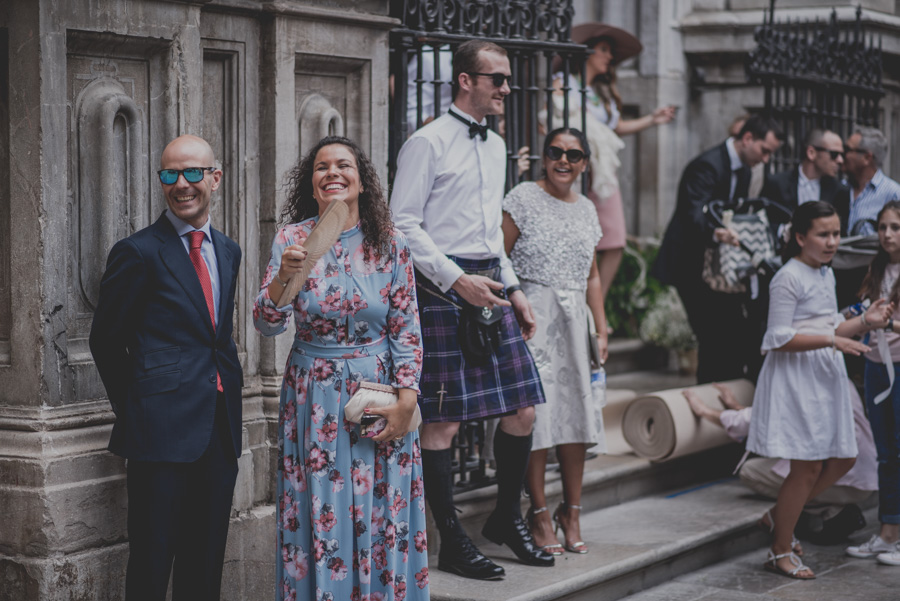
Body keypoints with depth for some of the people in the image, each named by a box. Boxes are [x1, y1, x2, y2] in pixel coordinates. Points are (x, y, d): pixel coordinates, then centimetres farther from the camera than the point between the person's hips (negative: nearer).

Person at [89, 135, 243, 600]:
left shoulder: (227, 251, 15)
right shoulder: (138, 252, -5)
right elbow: (106, 341, -1)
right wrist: (134, 410, 3)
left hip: (220, 431, 6)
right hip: (164, 430, -6)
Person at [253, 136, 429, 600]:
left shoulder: (389, 244, -1)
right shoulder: (292, 240, -2)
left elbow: (406, 327, 1)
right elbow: (266, 325, -6)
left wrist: (405, 400, -6)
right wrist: (284, 278, -24)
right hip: (314, 400, 0)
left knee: (382, 517, 4)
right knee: (320, 518, 3)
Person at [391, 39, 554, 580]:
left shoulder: (495, 145, 17)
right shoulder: (428, 143, -8)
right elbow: (403, 224, -12)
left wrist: (513, 288, 17)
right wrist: (458, 280, -18)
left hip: (490, 284, 8)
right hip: (443, 289, -8)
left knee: (522, 410, 7)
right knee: (443, 421, -2)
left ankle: (507, 519, 26)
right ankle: (453, 544, 7)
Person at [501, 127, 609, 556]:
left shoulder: (586, 210, 16)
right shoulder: (523, 198, -2)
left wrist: (601, 330, 15)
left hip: (573, 319, 5)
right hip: (532, 316, -5)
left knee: (577, 411, 2)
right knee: (536, 410, -7)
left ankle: (571, 511, 12)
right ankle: (539, 513, 2)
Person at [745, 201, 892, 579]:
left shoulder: (826, 274, 14)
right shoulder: (788, 278, -13)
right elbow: (780, 339, -17)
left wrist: (864, 323, 2)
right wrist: (832, 341, -23)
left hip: (826, 377, 9)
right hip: (795, 378, -9)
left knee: (842, 459, 10)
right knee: (808, 466, -6)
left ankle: (780, 517, 26)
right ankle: (780, 553, 7)